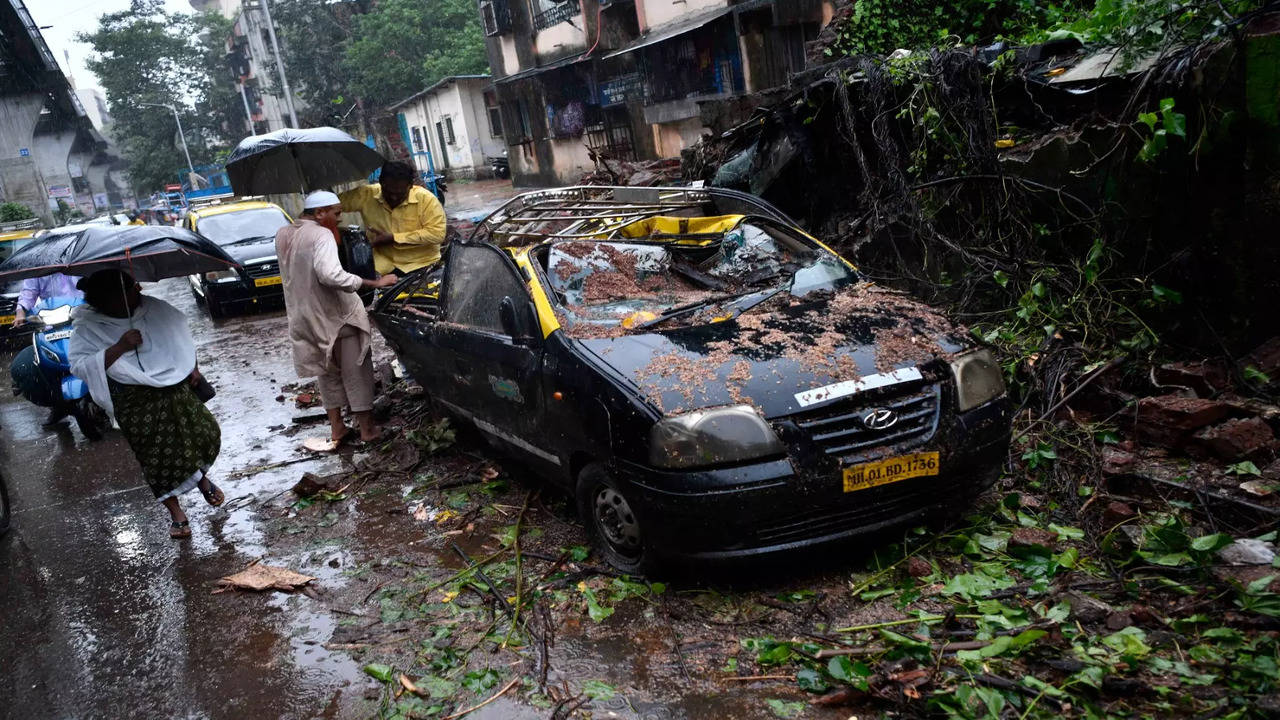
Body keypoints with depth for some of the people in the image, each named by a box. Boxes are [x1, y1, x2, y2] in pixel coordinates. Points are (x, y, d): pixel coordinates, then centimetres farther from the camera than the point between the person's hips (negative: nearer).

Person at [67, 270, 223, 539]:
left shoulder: (154, 308, -4)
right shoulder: (88, 329, -12)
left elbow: (181, 332, 12)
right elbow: (79, 366, -23)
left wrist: (193, 367, 9)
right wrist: (120, 347, -31)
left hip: (175, 389, 3)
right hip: (136, 404, -3)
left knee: (204, 432, 6)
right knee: (157, 458, 4)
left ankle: (202, 477, 38)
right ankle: (176, 513, 20)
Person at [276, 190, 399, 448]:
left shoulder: (281, 235, 6)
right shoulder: (321, 235, -20)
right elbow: (331, 275, -34)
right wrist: (376, 283, -34)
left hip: (304, 317, 7)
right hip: (336, 315, -7)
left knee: (327, 372, 19)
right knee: (356, 372, 5)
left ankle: (336, 428, 22)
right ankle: (367, 429, 9)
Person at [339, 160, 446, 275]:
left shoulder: (425, 199, -10)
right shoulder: (367, 194, -2)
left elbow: (437, 233, -16)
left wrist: (393, 238, -14)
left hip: (421, 265, -1)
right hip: (384, 267, 1)